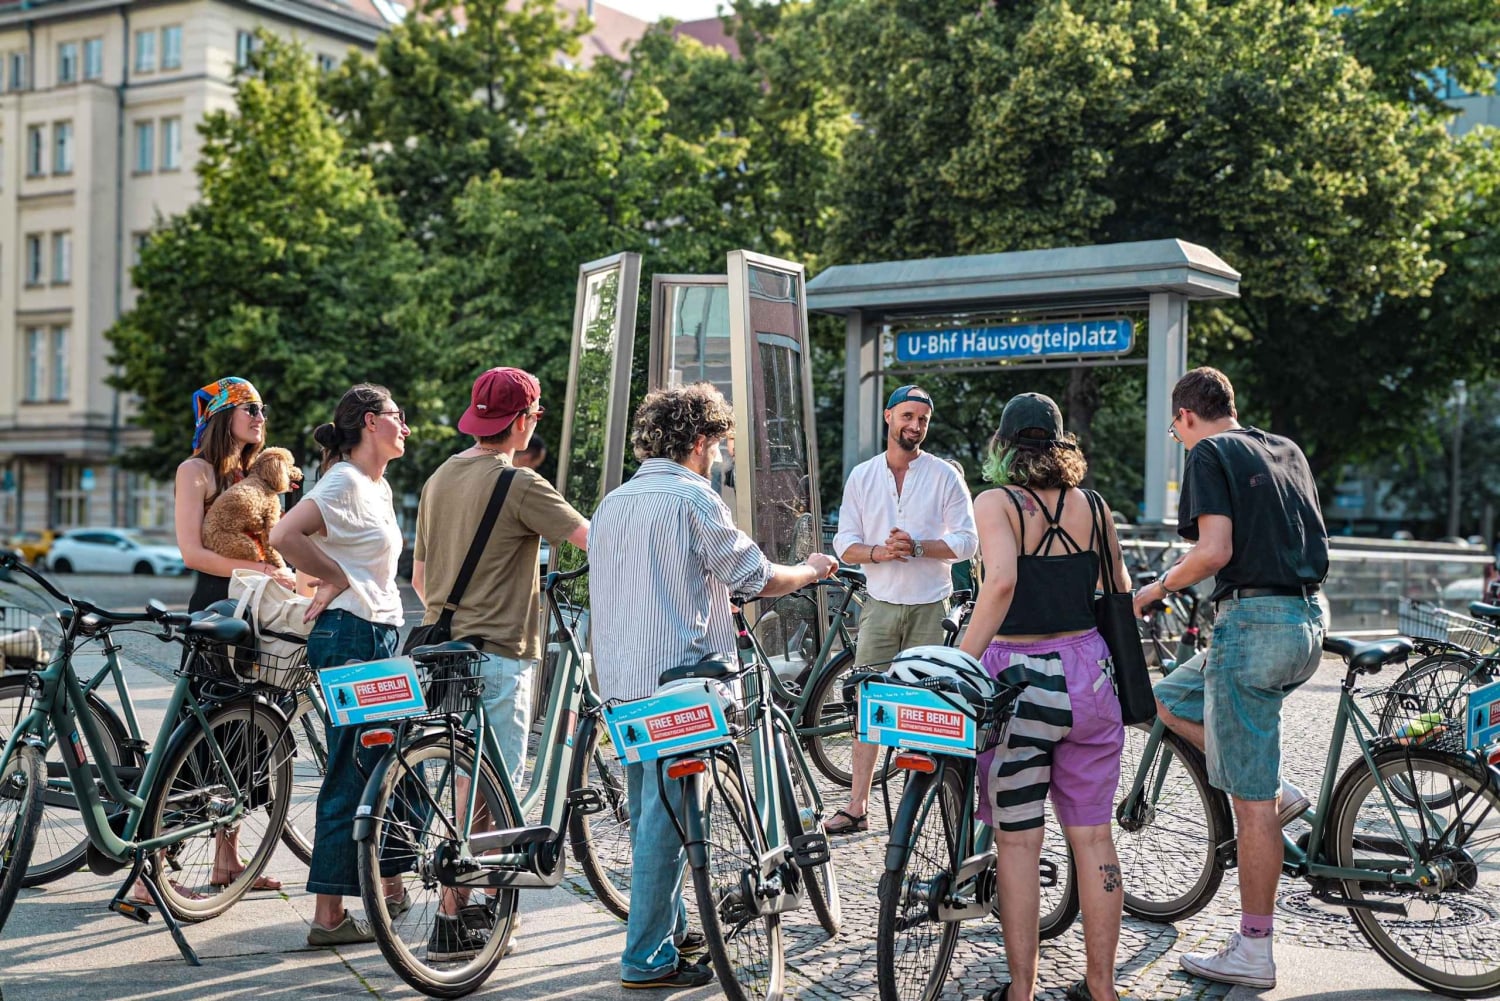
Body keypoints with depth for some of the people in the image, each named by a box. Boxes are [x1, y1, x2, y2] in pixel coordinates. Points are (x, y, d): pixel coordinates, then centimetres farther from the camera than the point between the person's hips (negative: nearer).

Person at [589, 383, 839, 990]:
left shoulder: (612, 503, 15)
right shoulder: (692, 498, -11)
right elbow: (755, 577, -8)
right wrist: (812, 570, 10)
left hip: (620, 681, 9)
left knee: (649, 811, 18)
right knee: (666, 816, -4)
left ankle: (667, 926, 30)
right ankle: (648, 959, 1)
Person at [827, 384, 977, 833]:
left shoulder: (945, 475, 1)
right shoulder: (862, 476, 8)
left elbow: (966, 542, -4)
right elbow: (844, 543, 6)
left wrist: (918, 547, -18)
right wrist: (879, 552, -15)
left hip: (931, 606, -2)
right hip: (880, 605, 2)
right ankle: (858, 806, 2)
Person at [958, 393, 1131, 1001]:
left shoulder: (996, 503, -8)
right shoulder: (1093, 507, 5)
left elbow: (1001, 583, -24)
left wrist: (961, 663, -22)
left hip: (1017, 680, -4)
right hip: (1088, 675, 4)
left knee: (1017, 843, 6)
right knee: (1093, 839, 12)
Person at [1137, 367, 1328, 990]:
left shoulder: (1208, 455, -6)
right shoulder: (1286, 450, 18)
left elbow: (1214, 550, -18)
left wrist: (1157, 588, -2)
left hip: (1254, 623, -9)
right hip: (1307, 621, 9)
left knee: (1251, 800, -2)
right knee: (1170, 700, 25)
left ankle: (1254, 952, 4)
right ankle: (1278, 794, 16)